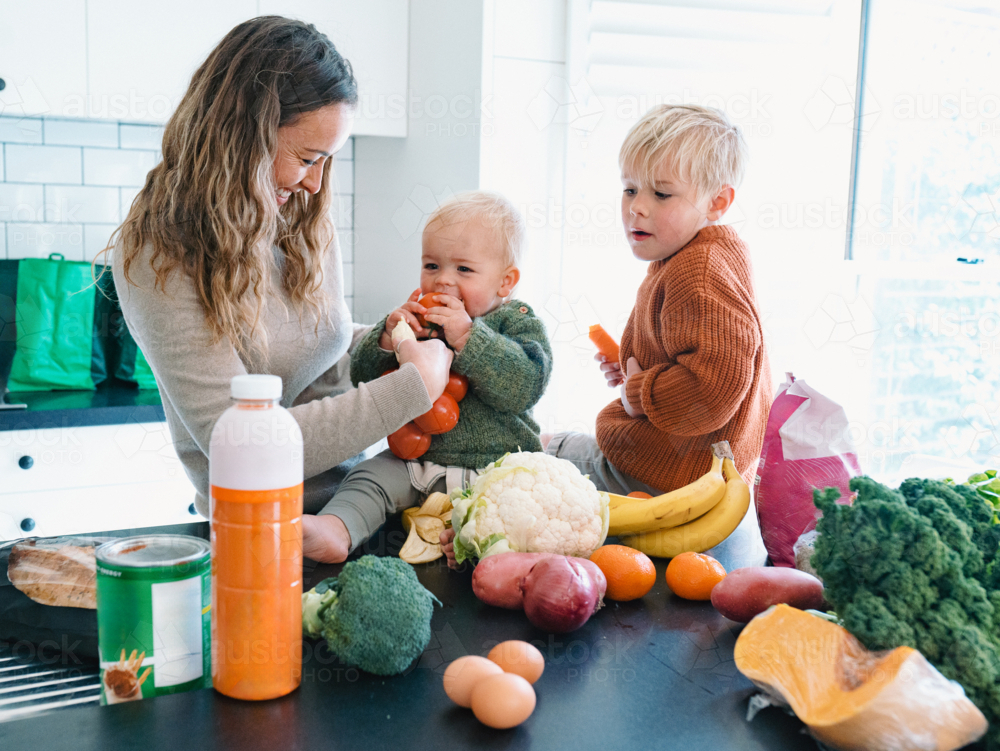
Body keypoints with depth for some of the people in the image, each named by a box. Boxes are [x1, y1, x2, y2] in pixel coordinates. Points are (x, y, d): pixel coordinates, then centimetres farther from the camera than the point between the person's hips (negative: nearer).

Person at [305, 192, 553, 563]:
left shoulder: (517, 323, -1)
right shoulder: (416, 320, 9)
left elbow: (524, 386, -19)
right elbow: (362, 375, 5)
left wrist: (468, 337, -25)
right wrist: (388, 337, -16)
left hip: (496, 465, -3)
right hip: (419, 461, 3)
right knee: (369, 477, -17)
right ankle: (334, 531, -35)